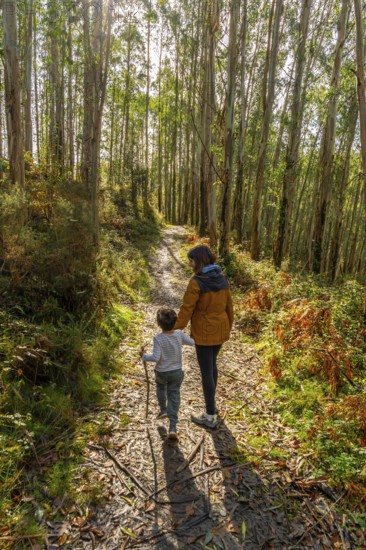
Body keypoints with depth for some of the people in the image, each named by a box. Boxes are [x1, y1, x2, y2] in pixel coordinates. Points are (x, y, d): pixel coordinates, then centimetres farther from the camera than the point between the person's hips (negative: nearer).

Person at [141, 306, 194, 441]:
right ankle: (172, 427, -2)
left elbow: (156, 357, -28)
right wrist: (183, 340, 22)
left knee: (161, 389, 30)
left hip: (161, 372, -1)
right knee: (174, 396, 6)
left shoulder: (158, 338, -24)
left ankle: (163, 410, 50)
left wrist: (144, 356, -11)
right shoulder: (180, 334, -13)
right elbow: (192, 342, 2)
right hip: (177, 372, 2)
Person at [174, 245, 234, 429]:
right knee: (211, 364, 26)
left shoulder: (196, 282, -22)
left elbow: (186, 310, -21)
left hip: (204, 332, -7)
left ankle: (210, 417, 19)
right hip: (219, 329, 7)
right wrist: (228, 328, 19)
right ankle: (211, 403, 41)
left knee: (206, 371, 6)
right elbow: (228, 306, 7)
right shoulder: (222, 278, 0)